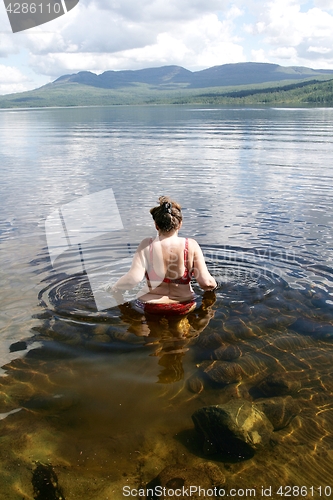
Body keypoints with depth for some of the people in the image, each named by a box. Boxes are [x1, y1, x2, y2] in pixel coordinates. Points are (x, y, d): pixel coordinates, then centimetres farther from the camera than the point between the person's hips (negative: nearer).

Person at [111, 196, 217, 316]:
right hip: (184, 309, 1)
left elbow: (133, 278, -27)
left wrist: (115, 288, -7)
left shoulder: (147, 246, -18)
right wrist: (214, 284, 7)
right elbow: (206, 283, -17)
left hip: (150, 309, -1)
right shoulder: (191, 246, -16)